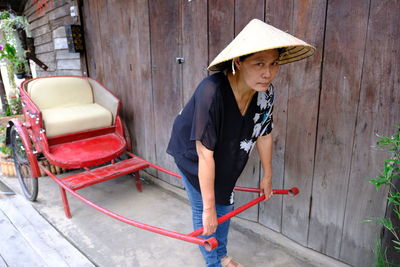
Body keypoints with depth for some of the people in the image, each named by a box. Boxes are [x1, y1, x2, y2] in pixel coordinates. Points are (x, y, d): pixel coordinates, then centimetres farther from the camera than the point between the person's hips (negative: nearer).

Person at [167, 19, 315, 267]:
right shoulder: (212, 92, -40)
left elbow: (264, 134, -4)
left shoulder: (266, 92, -20)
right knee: (203, 211, 4)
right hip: (193, 155, -5)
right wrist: (208, 208, -26)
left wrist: (268, 176, 8)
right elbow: (205, 155, -35)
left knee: (225, 205, 18)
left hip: (226, 156, 6)